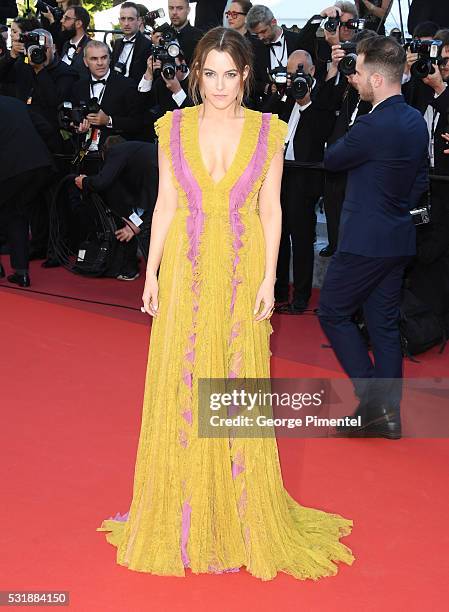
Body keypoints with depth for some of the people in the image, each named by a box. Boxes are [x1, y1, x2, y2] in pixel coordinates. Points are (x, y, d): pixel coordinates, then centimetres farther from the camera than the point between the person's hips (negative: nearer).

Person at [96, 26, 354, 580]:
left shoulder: (267, 130, 0)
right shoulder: (174, 127, 2)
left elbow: (271, 209, 1)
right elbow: (165, 205, 4)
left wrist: (269, 279, -5)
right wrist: (151, 274, 1)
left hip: (242, 270, -1)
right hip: (186, 269, 1)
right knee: (182, 386, 5)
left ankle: (241, 513, 19)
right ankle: (184, 514, 21)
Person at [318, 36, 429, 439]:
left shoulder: (373, 126, -22)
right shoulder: (416, 121, 6)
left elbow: (331, 160, -7)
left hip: (365, 240, -8)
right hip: (399, 239, 8)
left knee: (334, 313, 6)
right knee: (384, 322, 13)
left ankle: (373, 401, 2)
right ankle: (389, 414, 17)